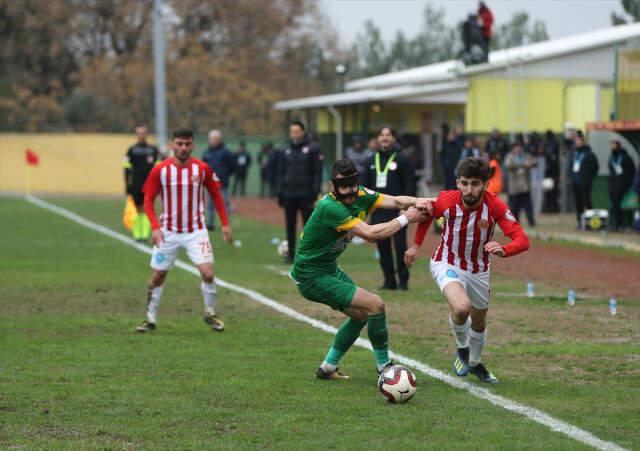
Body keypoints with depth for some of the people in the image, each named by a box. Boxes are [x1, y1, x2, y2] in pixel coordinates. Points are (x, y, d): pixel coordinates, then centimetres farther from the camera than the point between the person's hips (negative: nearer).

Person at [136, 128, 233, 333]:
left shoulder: (203, 169, -6)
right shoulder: (160, 170, -9)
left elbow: (216, 195, 7)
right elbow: (148, 201, -4)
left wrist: (225, 224, 3)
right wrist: (155, 227, -18)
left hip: (196, 231, 0)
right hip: (168, 232, 0)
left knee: (207, 273, -14)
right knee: (157, 277, 4)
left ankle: (210, 314, 10)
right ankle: (150, 320, 20)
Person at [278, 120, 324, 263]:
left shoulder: (312, 149, -3)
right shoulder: (287, 151, 12)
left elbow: (317, 172, -6)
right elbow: (281, 172, 16)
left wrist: (315, 191, -12)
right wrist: (280, 192, 9)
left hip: (305, 195, -4)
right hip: (289, 194, 5)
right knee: (290, 226, 6)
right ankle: (291, 254, 12)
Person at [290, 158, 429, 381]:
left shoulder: (360, 196, -4)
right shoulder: (330, 207, -29)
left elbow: (395, 201, -2)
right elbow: (370, 233, -31)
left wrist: (418, 202, -23)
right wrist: (405, 219, -22)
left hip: (329, 269, 10)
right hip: (312, 277, -10)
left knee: (361, 314, 20)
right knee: (375, 305, -13)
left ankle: (327, 368, 29)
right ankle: (384, 368, 1)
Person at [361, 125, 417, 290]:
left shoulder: (401, 159, -3)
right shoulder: (372, 160, 11)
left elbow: (410, 184, -6)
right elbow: (365, 184, 14)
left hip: (397, 211, -5)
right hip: (378, 211, 5)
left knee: (400, 246, -5)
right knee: (382, 246, 6)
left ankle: (403, 281, 3)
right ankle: (389, 280, 14)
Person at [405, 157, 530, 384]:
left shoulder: (495, 206, -27)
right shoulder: (447, 201, -25)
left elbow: (522, 240, -34)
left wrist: (503, 250, -54)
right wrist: (416, 246, 5)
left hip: (478, 269, 2)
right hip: (447, 263, -2)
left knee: (479, 322, 20)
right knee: (461, 308, -30)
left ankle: (475, 363, 51)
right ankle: (462, 348, 3)